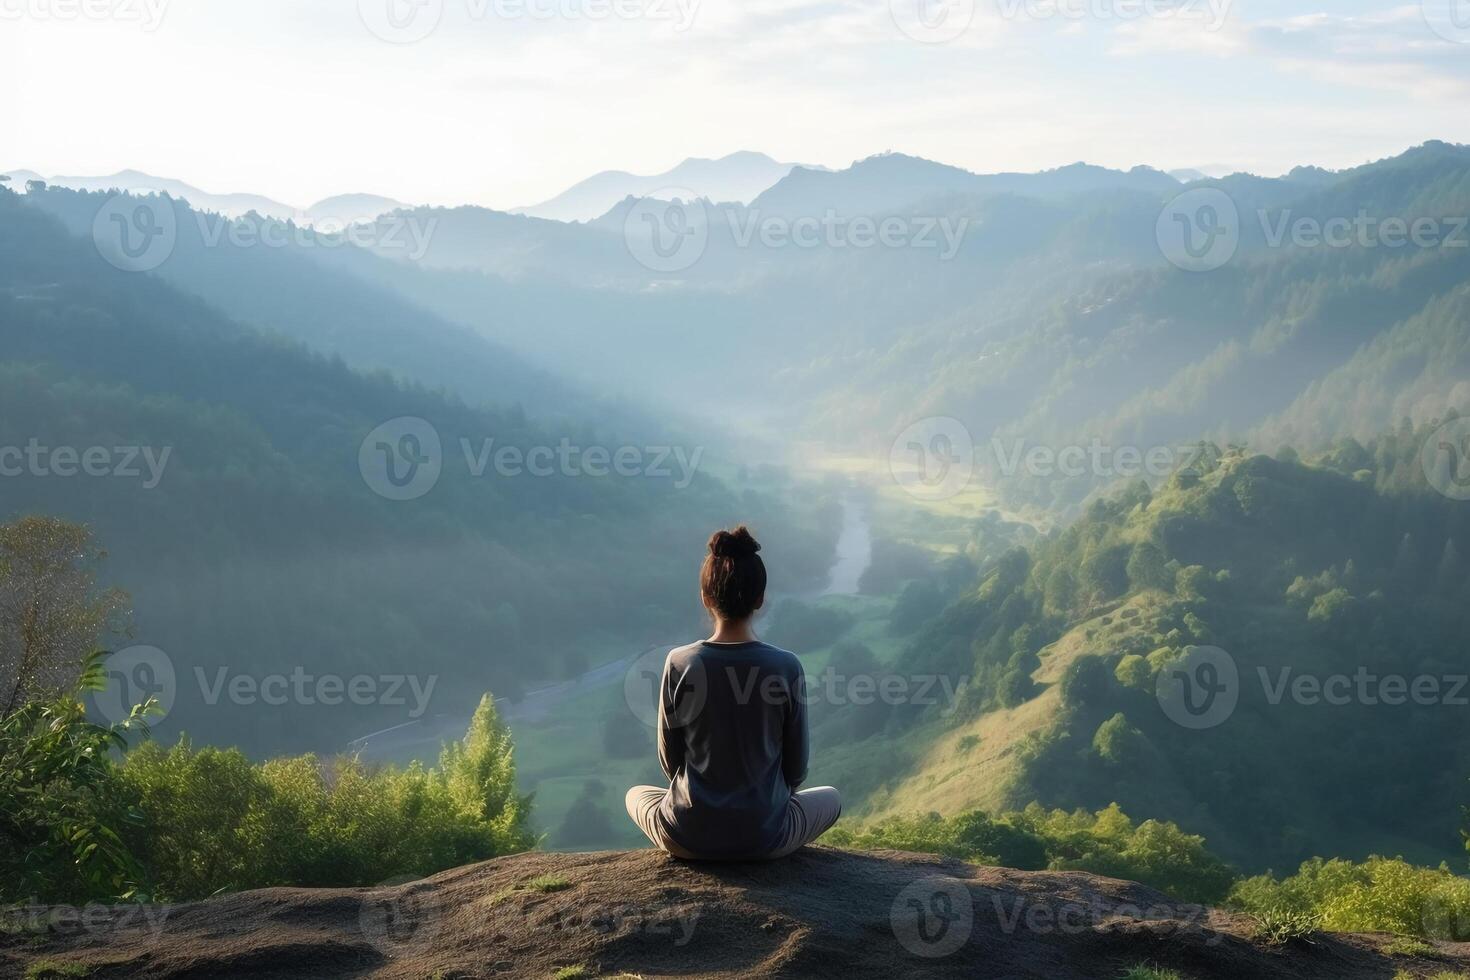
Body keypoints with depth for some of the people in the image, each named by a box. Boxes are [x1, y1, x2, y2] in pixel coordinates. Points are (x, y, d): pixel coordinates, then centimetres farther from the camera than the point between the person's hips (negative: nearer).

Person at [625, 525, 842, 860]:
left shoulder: (680, 664, -12)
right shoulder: (787, 668, -13)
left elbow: (669, 761, -1)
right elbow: (796, 769, -2)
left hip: (688, 838, 1)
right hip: (764, 837, -1)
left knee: (637, 794, 35)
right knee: (831, 798, 32)